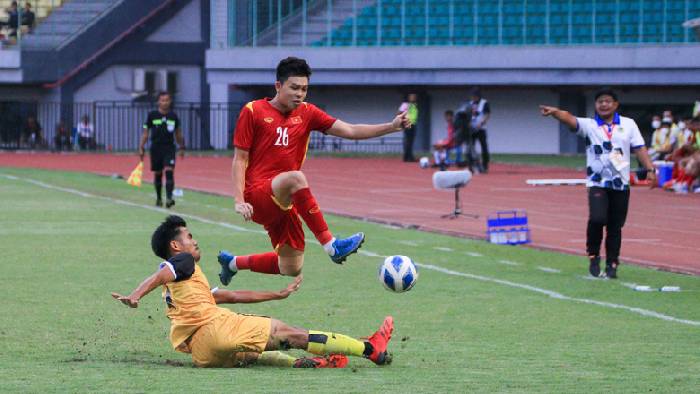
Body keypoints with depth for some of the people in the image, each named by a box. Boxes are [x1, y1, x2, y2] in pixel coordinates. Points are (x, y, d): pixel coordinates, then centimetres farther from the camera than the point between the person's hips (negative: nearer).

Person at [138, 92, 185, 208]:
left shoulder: (173, 116, 3)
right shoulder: (152, 115, -1)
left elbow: (178, 133, 15)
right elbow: (145, 133, 2)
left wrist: (182, 147, 15)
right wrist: (141, 148, -3)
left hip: (169, 148, 0)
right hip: (156, 148, 0)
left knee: (169, 172, -15)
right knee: (157, 174, 10)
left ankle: (169, 198, -21)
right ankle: (159, 198, 25)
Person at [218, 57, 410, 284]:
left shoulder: (306, 113, 9)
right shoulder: (253, 112, -3)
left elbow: (349, 131, 2)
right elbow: (239, 159, -4)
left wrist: (391, 127, -10)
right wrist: (239, 201, -15)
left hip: (283, 202, 7)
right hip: (257, 198, -7)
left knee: (292, 269, 9)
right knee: (296, 178, -36)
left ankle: (233, 263, 33)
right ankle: (331, 246, -39)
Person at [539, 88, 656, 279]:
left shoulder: (628, 125, 8)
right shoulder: (589, 125, 1)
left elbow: (639, 148, 5)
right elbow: (570, 119, -16)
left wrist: (650, 170, -7)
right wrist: (555, 112, -37)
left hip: (621, 184, 2)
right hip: (597, 183, -2)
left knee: (615, 227, 5)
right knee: (597, 219, -21)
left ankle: (612, 264, 18)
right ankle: (593, 256, 0)